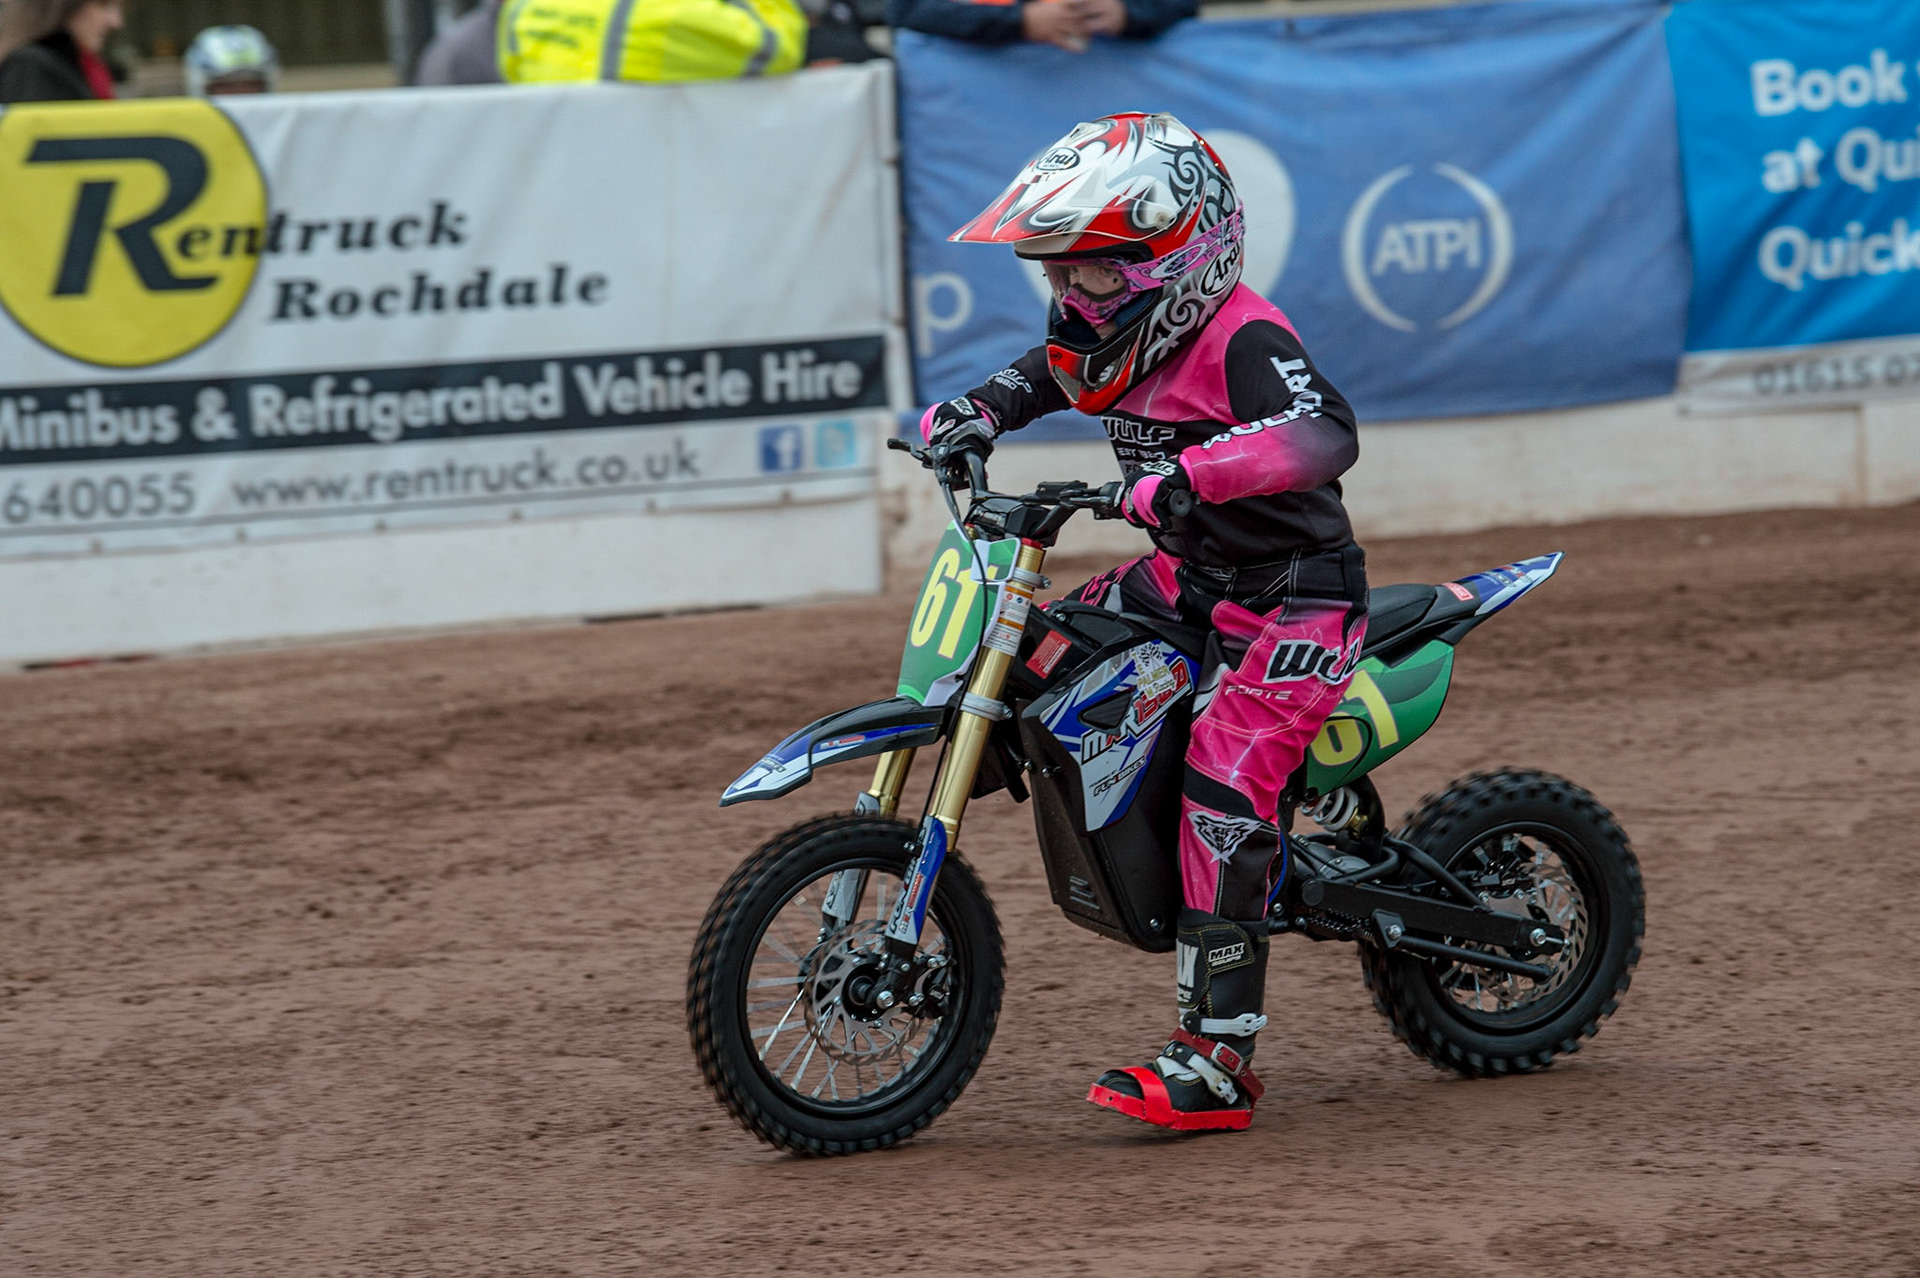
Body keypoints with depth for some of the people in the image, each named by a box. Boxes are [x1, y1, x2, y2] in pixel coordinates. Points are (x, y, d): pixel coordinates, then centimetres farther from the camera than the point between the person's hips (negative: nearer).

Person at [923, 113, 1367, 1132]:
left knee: (1222, 790, -20)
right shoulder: (1109, 335, 4)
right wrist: (968, 417, 2)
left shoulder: (1244, 340, -23)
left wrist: (1186, 473, -52)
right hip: (1188, 575, 9)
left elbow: (1326, 436, -41)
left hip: (1294, 598, -9)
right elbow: (1030, 379, 24)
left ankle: (1218, 1059, -21)